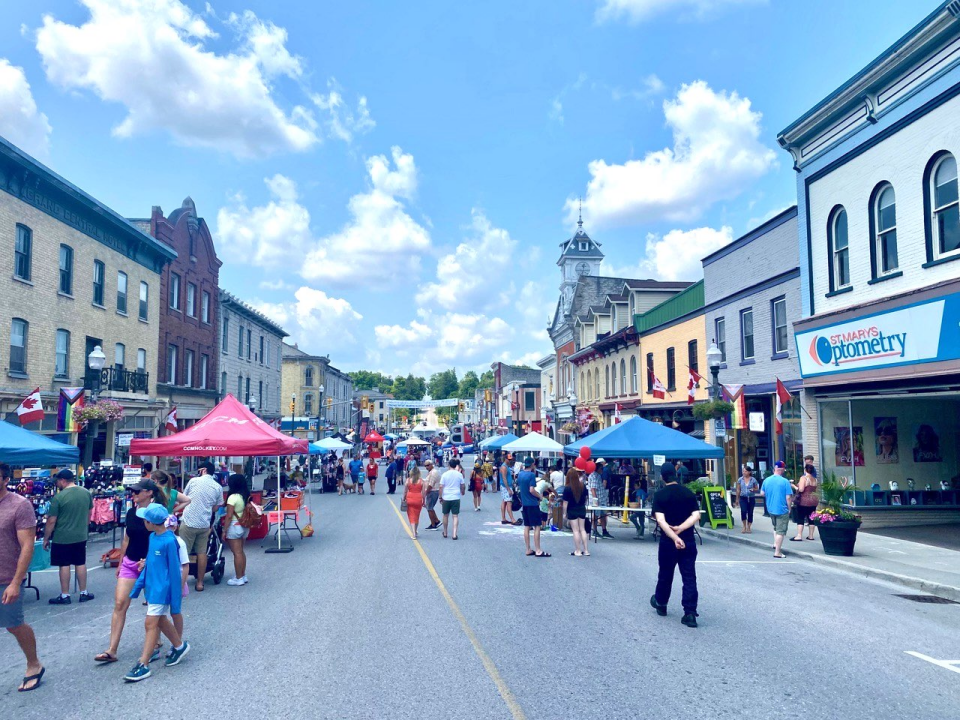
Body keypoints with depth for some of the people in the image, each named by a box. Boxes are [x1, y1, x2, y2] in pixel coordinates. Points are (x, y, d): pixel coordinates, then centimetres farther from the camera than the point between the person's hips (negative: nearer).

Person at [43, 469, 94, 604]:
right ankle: (84, 593, 20)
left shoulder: (59, 497, -16)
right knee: (81, 564, 13)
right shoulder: (86, 493, 1)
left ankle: (65, 596, 13)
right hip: (81, 536, 5)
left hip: (62, 538, -5)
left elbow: (51, 521, -13)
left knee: (64, 565, 5)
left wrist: (46, 539, -2)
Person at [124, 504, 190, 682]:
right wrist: (138, 586, 17)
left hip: (162, 588, -9)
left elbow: (175, 570, -17)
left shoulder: (169, 541, -22)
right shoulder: (153, 537, 2)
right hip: (152, 586, 9)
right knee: (160, 620, 20)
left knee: (151, 623, -5)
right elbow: (149, 564, 13)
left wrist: (175, 597, -13)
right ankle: (179, 646, 39)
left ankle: (143, 665, 3)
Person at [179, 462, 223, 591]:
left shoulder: (194, 481, -3)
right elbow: (216, 507, 7)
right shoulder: (218, 487, 3)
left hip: (189, 522, -3)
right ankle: (200, 583, 14)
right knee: (202, 553, 10)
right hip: (204, 524, 3)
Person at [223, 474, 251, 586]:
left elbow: (229, 516, -17)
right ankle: (243, 576, 23)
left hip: (234, 526, -8)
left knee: (237, 553, -1)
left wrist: (224, 531, -11)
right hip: (245, 526, 8)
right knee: (241, 551, 17)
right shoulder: (247, 496, 5)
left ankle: (238, 578, 4)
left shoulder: (233, 497, -17)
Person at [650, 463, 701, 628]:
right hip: (689, 541, 2)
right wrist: (681, 528, -15)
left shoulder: (659, 495, -7)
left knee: (665, 574, 16)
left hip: (668, 542, -1)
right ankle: (690, 613, -2)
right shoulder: (688, 493, 1)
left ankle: (660, 603, 36)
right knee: (689, 577, 3)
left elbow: (661, 520, -18)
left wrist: (674, 537, -22)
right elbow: (696, 515, -9)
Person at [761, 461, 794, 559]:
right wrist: (789, 508, -2)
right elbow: (788, 497, -15)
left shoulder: (766, 480, -2)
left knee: (775, 527, 29)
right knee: (781, 531, 2)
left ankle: (775, 544, 25)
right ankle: (777, 552, 4)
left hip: (771, 509, 5)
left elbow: (762, 493, 8)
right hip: (782, 510, -5)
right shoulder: (785, 481, -15)